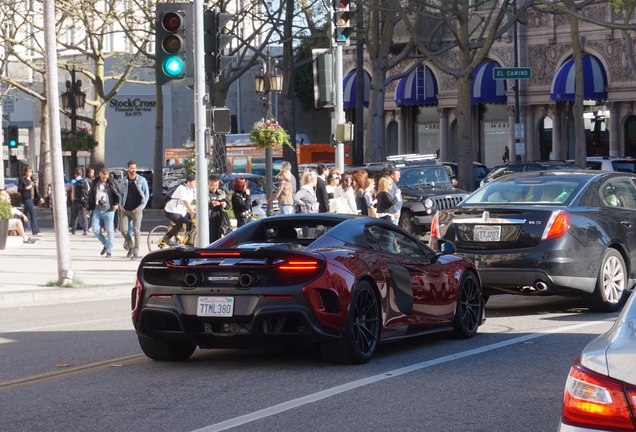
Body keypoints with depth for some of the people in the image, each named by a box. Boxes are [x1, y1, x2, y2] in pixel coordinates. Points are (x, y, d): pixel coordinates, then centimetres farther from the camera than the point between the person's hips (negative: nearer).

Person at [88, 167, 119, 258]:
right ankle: (106, 244, 20)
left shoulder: (112, 183, -3)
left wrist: (117, 203, -12)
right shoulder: (95, 183, 8)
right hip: (97, 211, 4)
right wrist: (88, 208, 15)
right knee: (95, 230, -2)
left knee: (109, 231, -2)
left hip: (108, 211, -4)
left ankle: (109, 251, 6)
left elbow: (119, 194, 2)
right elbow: (90, 196, 15)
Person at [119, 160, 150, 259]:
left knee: (136, 231, -7)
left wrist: (141, 206, -9)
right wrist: (121, 205, 5)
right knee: (123, 229, -4)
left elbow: (146, 194, 0)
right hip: (126, 210, 3)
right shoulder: (124, 180, 7)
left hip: (136, 210, -3)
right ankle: (131, 246, 19)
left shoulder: (141, 180, -2)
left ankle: (136, 252, 0)